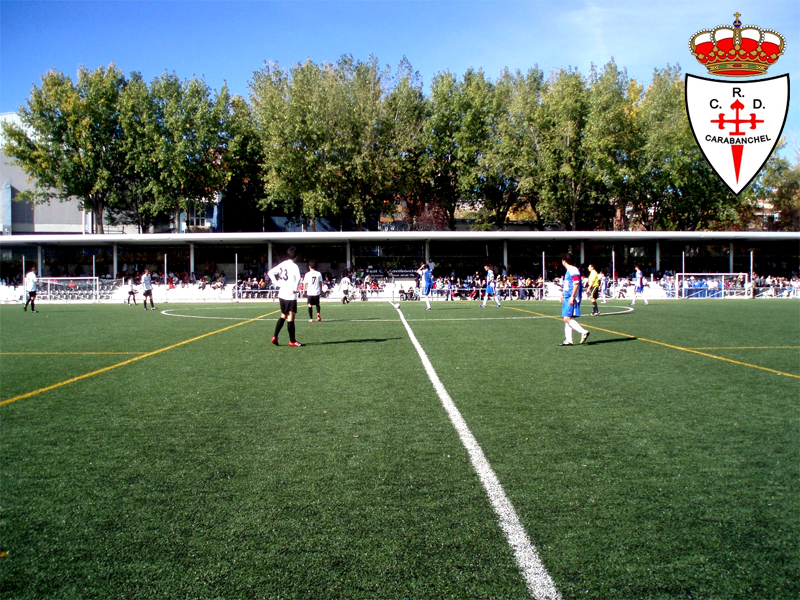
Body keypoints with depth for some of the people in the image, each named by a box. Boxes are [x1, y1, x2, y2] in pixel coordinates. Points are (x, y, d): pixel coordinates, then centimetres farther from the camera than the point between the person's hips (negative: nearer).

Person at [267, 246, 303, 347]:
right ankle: (292, 341, 4)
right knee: (291, 318, -1)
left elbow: (270, 272, 12)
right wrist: (295, 288, -17)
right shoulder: (294, 266, -13)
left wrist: (276, 283, 9)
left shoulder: (282, 265, 8)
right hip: (291, 296, -7)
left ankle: (275, 337, 16)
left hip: (281, 294, 7)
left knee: (283, 316, 19)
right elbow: (298, 278, -30)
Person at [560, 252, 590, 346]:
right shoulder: (568, 271, 18)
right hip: (567, 299, 10)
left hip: (572, 299, -10)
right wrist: (563, 295, 28)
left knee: (567, 319, -14)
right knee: (567, 319, 9)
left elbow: (576, 284, -19)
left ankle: (584, 332, -12)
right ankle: (568, 340, 11)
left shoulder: (574, 270, -12)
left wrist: (572, 297, -22)